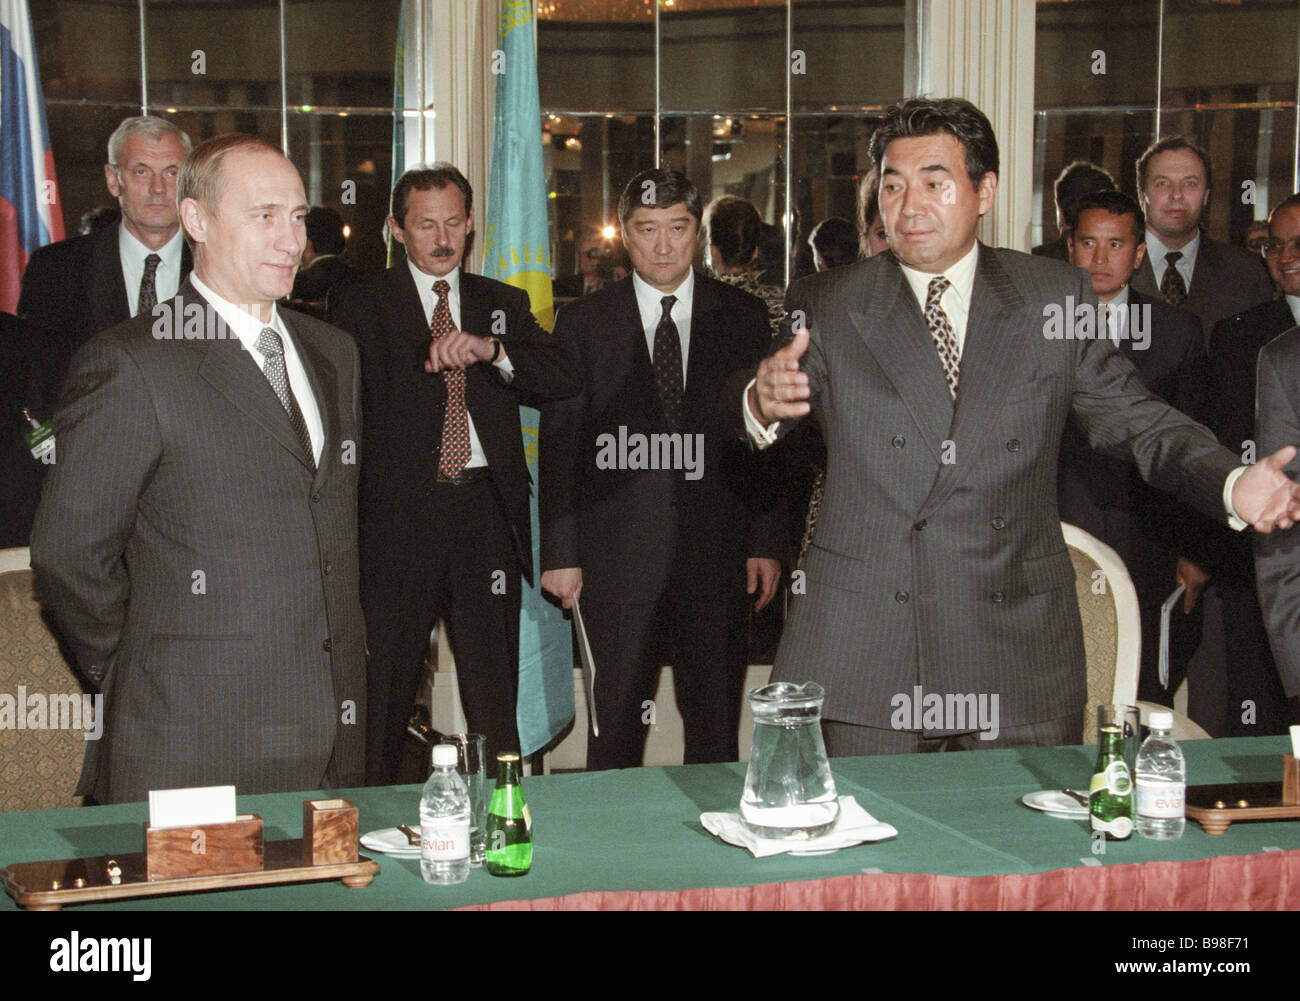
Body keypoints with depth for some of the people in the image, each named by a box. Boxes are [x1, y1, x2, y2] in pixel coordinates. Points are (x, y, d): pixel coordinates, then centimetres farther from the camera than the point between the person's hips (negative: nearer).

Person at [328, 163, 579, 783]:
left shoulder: (504, 304, 14)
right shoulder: (359, 306, 7)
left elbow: (563, 379, 0)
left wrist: (490, 350, -17)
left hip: (486, 511, 2)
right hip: (398, 515, -2)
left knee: (496, 702, 5)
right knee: (383, 692, 2)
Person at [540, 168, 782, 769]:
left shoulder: (743, 318, 7)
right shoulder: (582, 324, 4)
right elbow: (559, 443, 4)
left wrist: (766, 541, 1)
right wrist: (560, 552, -2)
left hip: (718, 560, 1)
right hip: (617, 559, -1)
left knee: (716, 730, 7)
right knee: (616, 727, 5)